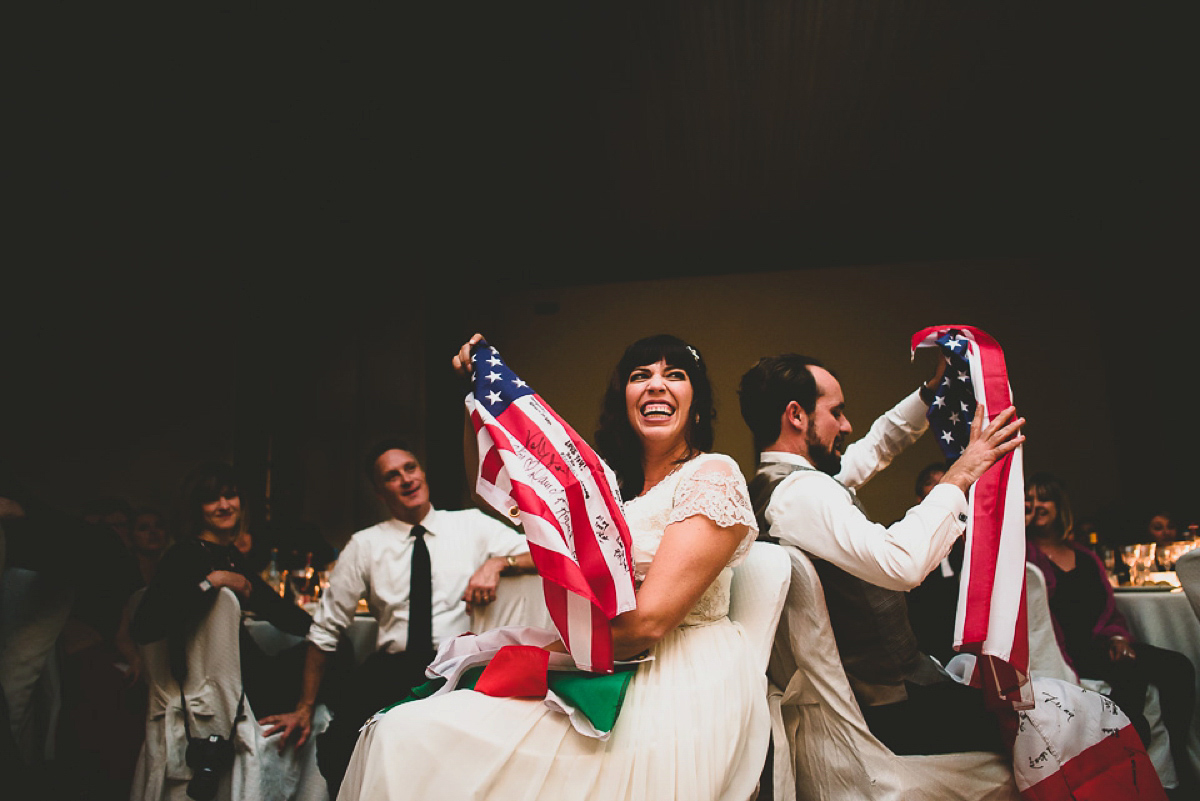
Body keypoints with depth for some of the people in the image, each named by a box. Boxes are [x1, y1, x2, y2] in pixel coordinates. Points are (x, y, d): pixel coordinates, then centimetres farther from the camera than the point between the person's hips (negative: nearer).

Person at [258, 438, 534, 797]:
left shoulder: (473, 524, 6)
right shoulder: (365, 545, 9)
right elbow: (325, 629, 12)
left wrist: (498, 562, -15)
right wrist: (305, 707, 8)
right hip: (393, 669, 1)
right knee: (336, 747, -24)